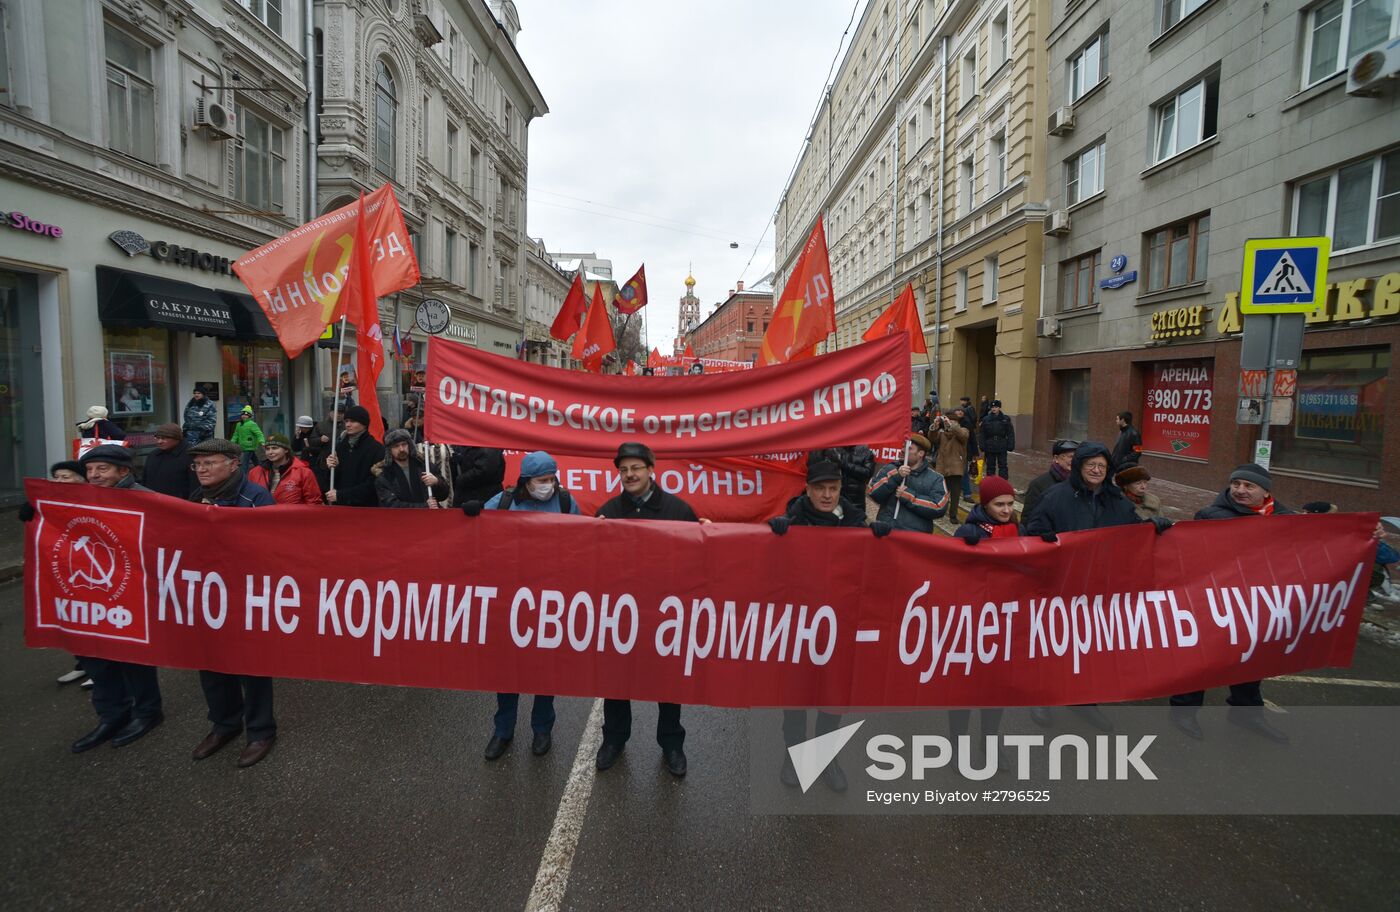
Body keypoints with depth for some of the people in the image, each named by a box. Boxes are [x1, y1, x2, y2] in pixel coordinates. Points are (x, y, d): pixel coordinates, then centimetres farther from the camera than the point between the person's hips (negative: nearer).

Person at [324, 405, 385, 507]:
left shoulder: (376, 448, -10)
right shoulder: (340, 446, 11)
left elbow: (372, 485, -14)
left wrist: (340, 495, -14)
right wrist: (330, 468, -7)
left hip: (365, 506, -5)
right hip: (340, 506, 5)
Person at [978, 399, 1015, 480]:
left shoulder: (1006, 419, -3)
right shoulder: (986, 419, 0)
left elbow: (1010, 434, -2)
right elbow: (983, 435, 0)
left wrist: (1010, 446, -9)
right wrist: (983, 448, -3)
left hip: (1002, 448, -1)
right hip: (990, 447, 1)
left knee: (1002, 466, 4)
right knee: (990, 466, 10)